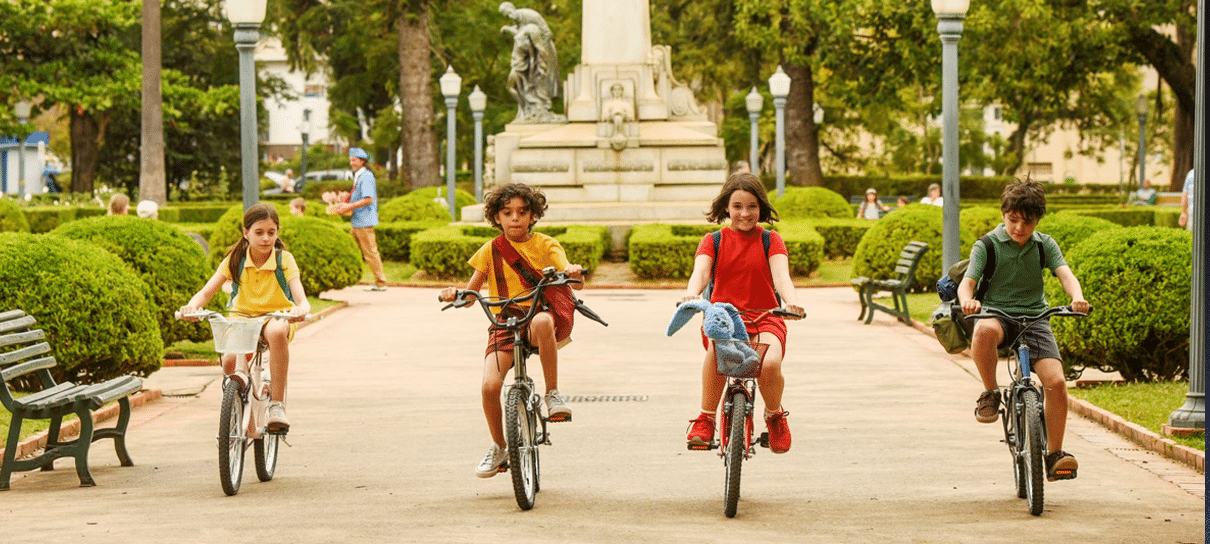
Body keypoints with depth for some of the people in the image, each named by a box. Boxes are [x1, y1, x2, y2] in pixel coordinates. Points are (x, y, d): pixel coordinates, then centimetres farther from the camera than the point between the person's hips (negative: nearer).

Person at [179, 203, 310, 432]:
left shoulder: (284, 259, -10)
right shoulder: (235, 260, -5)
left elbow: (301, 299, -21)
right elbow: (206, 292, -9)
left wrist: (301, 309, -46)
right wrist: (193, 305, -33)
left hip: (277, 316, -2)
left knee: (276, 331, -41)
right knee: (229, 361, -30)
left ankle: (277, 404, -32)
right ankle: (242, 371, 10)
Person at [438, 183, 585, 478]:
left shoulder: (546, 245, 2)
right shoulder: (491, 251, 7)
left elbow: (576, 283, -10)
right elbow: (469, 293, 7)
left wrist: (573, 273, -34)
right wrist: (454, 294, -16)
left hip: (541, 315, -2)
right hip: (504, 324, 2)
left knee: (542, 322, -41)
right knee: (490, 385, -20)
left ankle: (553, 393, -24)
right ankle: (498, 448, 5)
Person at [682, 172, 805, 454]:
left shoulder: (770, 240, 7)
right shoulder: (713, 241, 8)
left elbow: (781, 274, -10)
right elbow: (700, 271, -10)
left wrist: (791, 301, -33)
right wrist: (691, 294, -36)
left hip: (764, 319, 0)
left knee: (769, 364, -32)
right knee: (716, 348, -38)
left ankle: (774, 415, 3)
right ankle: (706, 418, -20)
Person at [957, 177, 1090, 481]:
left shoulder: (1045, 245, 8)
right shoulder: (988, 246, -1)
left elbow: (1065, 274, -7)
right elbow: (967, 282, -11)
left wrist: (1077, 297, -31)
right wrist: (968, 301, -37)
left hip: (1034, 318, 2)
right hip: (997, 314, -2)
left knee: (1056, 381, -19)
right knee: (984, 331, -41)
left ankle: (1054, 454, -4)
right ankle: (990, 393, -16)